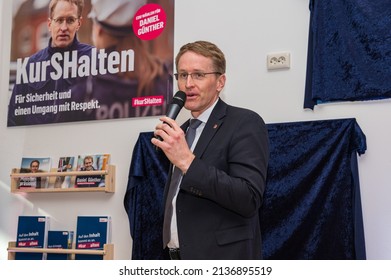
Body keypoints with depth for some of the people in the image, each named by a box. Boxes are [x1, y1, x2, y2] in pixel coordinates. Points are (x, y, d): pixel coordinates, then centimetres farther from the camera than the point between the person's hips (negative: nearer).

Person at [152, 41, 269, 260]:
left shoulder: (246, 124, -11)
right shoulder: (183, 131, 12)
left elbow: (249, 200, -22)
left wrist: (187, 161, -26)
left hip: (223, 258, -7)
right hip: (181, 257, 7)